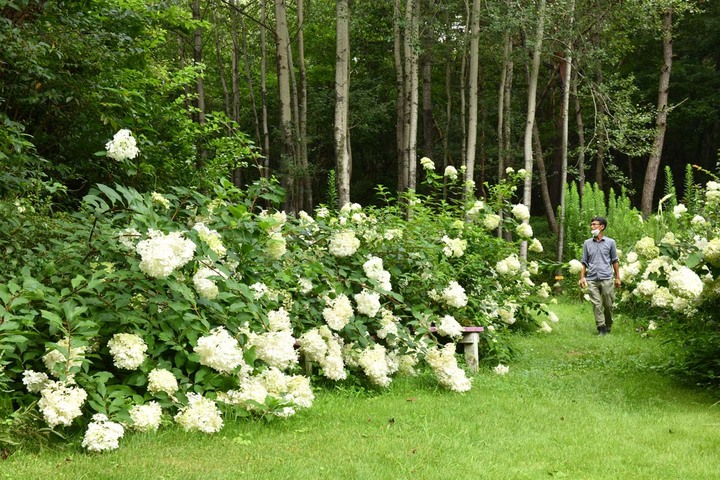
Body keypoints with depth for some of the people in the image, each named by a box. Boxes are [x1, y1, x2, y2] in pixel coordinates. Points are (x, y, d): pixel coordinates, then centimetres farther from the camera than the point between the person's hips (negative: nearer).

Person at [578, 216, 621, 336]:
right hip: (592, 279, 1)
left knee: (608, 304, 3)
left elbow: (615, 261, 10)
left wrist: (617, 277, 6)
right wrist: (582, 277, 3)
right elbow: (584, 262, 13)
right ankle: (601, 328, -3)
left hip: (607, 278, -1)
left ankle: (608, 326, 21)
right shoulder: (587, 243, 11)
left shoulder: (610, 242, 7)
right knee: (596, 305, -4)